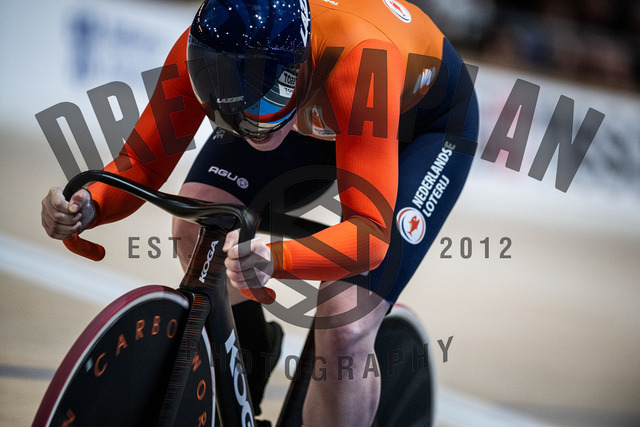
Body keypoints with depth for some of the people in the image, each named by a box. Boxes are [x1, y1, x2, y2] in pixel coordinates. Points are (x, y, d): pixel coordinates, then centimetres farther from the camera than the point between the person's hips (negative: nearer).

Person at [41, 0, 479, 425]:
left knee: (344, 331, -21)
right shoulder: (201, 50, -31)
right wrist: (88, 206, -43)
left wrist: (275, 260, -66)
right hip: (321, 115, 5)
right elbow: (143, 164, -21)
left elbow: (370, 235, -47)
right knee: (198, 227, -19)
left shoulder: (358, 60, -45)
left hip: (423, 122, -5)